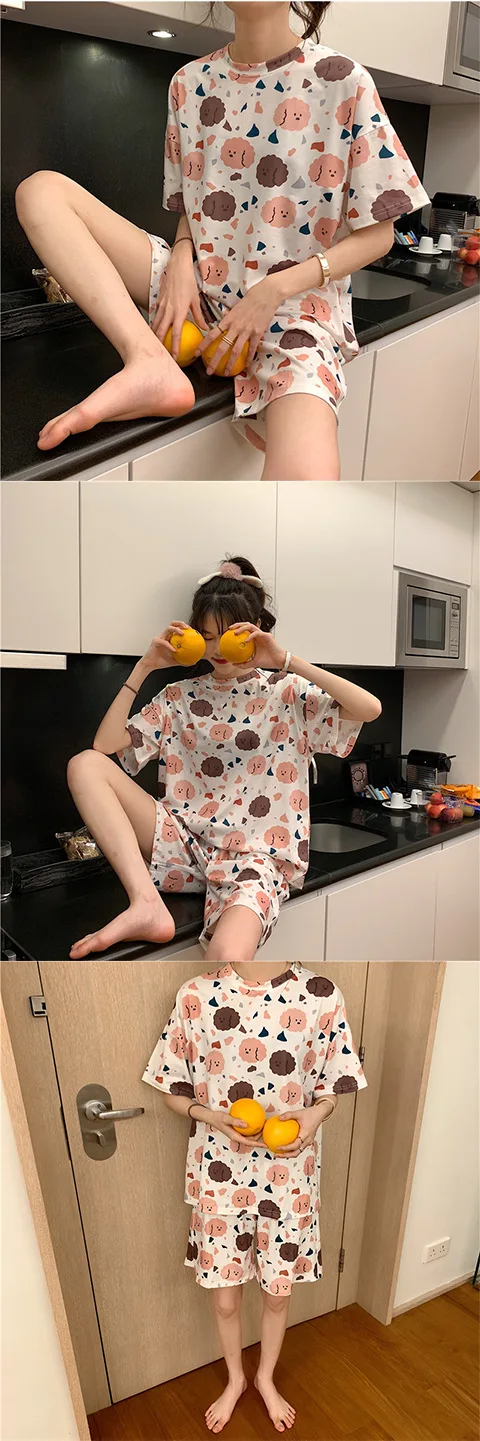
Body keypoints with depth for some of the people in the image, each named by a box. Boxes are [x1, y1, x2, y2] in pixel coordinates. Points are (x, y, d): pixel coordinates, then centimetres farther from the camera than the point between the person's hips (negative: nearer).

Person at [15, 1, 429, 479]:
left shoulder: (344, 81, -2)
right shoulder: (190, 82, 10)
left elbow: (377, 234, -2)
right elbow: (189, 208, 19)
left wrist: (274, 290, -13)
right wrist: (181, 260, -6)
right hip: (202, 289, 6)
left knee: (305, 474, -41)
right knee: (41, 190, -9)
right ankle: (151, 365, -26)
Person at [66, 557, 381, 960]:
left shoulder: (287, 691, 4)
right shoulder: (181, 696, 12)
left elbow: (370, 708, -12)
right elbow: (106, 744, 2)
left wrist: (287, 662, -16)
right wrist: (145, 667, -1)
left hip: (256, 858, -5)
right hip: (186, 847, 5)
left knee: (227, 954, -39)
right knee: (86, 764, -16)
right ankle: (147, 904, -23)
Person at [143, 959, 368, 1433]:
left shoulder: (322, 996, -16)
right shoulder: (197, 996, -18)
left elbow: (333, 1087, -2)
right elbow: (174, 1090, -6)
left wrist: (314, 1114, -22)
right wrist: (215, 1117, -23)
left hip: (289, 1179, 1)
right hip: (220, 1175, 0)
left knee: (277, 1294, 23)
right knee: (224, 1299, 21)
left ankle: (266, 1378, 54)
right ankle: (235, 1379, 53)